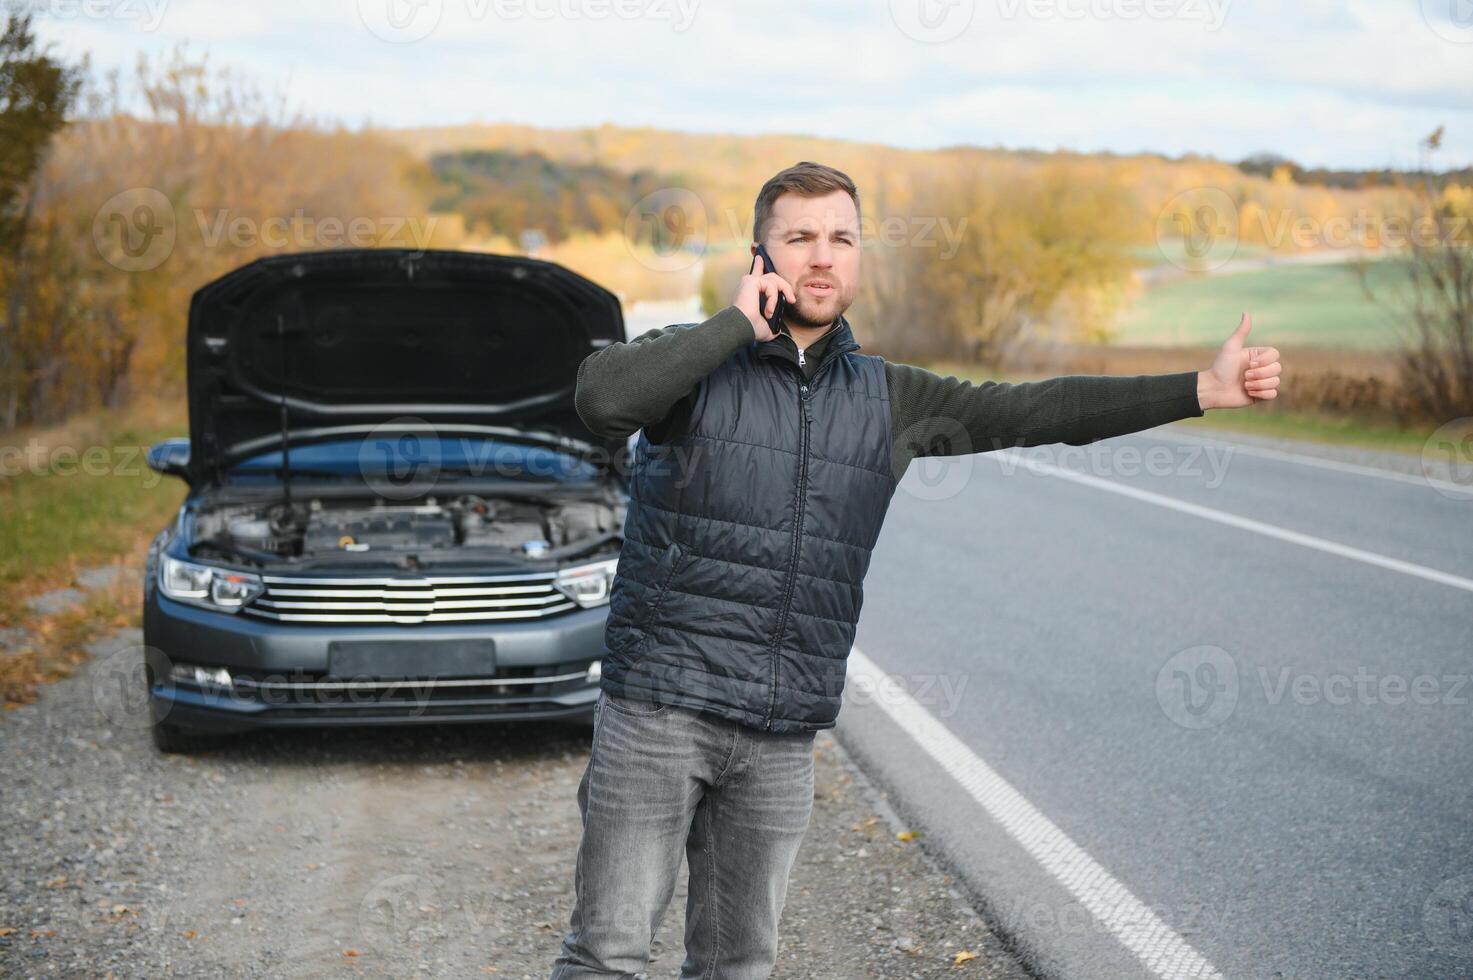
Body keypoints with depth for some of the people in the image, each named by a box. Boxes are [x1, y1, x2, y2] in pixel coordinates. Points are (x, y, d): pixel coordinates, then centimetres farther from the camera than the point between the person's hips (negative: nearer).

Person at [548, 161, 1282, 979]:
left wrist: (1205, 388, 1)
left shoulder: (886, 400, 10)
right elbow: (601, 398, -22)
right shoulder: (698, 363, -1)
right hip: (659, 705, -4)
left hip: (780, 736, 4)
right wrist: (738, 322, -16)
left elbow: (1038, 410, 7)